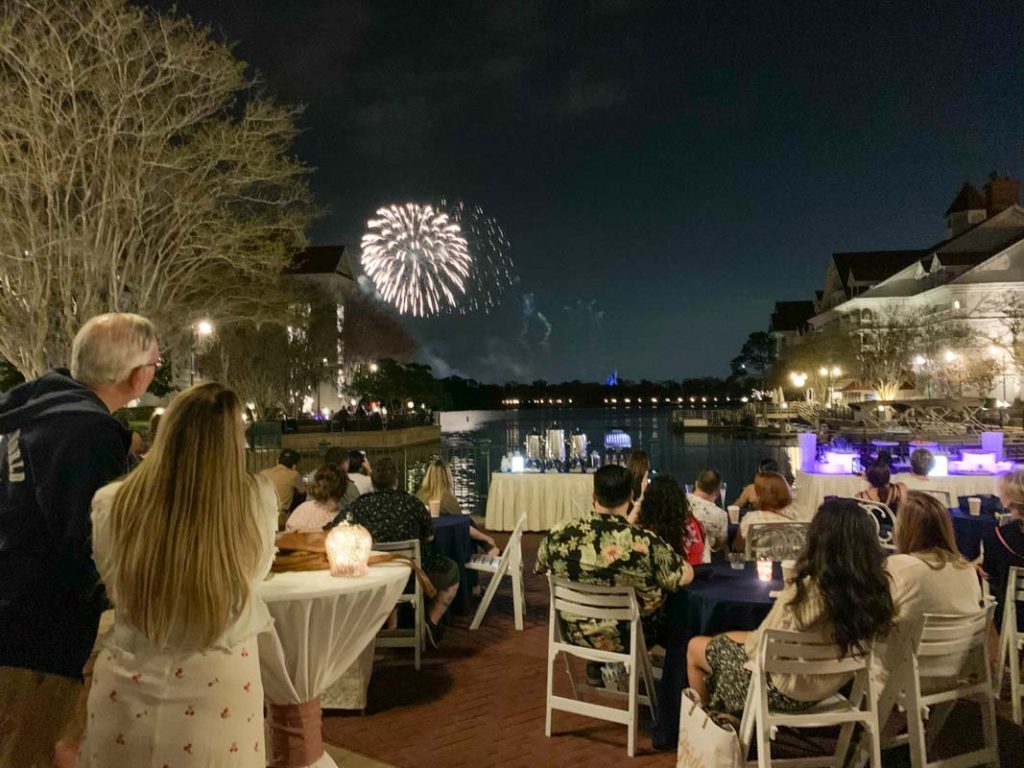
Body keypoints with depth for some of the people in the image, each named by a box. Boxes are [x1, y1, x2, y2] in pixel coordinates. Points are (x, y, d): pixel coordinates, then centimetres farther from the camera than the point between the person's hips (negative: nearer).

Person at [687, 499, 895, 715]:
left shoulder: (805, 591, -33)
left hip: (788, 690, -6)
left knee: (695, 648, 15)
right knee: (731, 639, 26)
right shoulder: (875, 587, -15)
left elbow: (763, 646, -20)